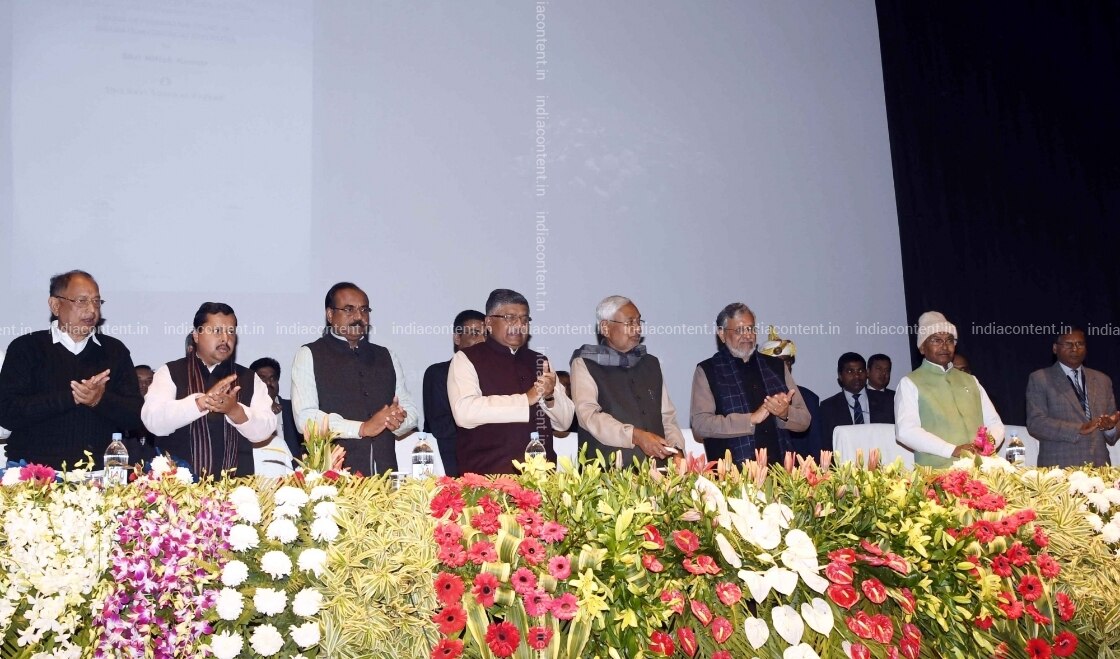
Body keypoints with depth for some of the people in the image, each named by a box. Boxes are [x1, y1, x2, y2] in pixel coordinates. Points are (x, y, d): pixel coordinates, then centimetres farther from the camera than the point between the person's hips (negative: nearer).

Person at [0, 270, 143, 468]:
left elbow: (137, 416, 7)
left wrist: (101, 399, -11)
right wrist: (70, 397, -11)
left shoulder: (115, 350, 13)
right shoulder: (26, 348, 8)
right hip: (39, 468, -1)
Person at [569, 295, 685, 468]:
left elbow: (667, 415, 17)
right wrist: (635, 436, -22)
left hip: (654, 467, 5)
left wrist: (676, 449, -2)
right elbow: (588, 414, -11)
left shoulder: (651, 364, 21)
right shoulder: (584, 364, 3)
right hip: (606, 469, -5)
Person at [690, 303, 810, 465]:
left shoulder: (776, 366, 17)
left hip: (780, 465, 3)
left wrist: (785, 414, -7)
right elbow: (700, 423, -7)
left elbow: (804, 421, 16)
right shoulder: (707, 370, 6)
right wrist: (752, 419, -12)